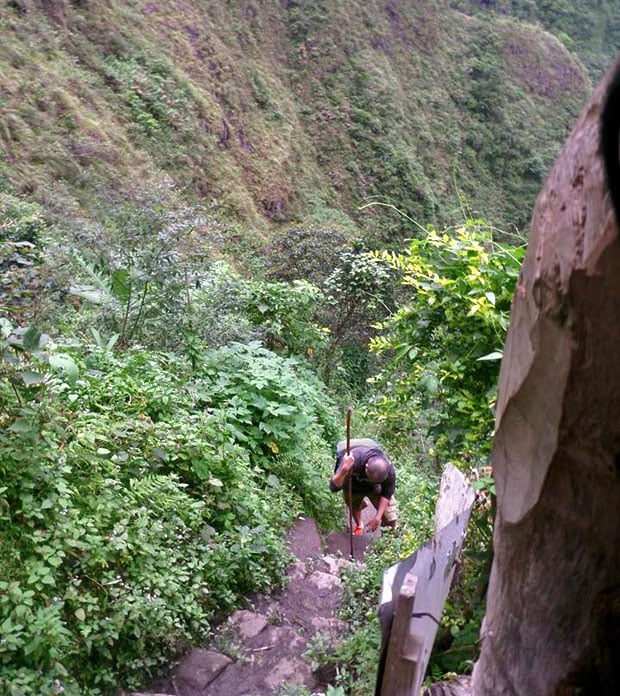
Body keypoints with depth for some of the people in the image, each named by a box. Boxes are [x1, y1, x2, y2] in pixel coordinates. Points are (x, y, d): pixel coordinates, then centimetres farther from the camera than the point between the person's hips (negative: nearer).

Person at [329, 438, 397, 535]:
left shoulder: (389, 471, -37)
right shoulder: (353, 461, -46)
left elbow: (386, 494, -17)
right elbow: (334, 487, -45)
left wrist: (377, 517, -18)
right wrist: (344, 471, -64)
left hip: (374, 488, 1)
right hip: (353, 486, -1)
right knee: (354, 507, 21)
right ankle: (359, 525, 54)